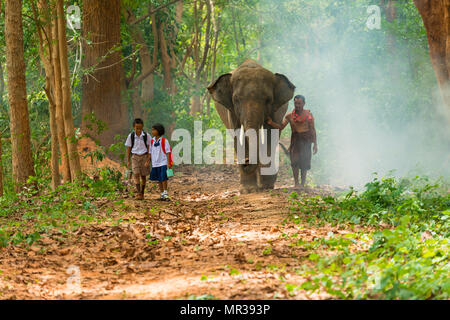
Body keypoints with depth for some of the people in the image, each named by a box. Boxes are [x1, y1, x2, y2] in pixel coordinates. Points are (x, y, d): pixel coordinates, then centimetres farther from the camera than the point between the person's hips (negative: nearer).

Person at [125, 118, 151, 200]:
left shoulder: (146, 136, -5)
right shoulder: (131, 136, -3)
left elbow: (149, 148, -1)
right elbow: (128, 149, 4)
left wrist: (148, 160, -7)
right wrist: (128, 161, 4)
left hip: (144, 156, 0)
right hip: (135, 157, 0)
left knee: (143, 175, 6)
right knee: (136, 174, -14)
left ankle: (142, 193, 19)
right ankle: (138, 193, -20)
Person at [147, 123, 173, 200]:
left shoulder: (164, 141, -8)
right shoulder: (152, 141, 7)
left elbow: (168, 152, -8)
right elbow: (150, 152, 14)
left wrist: (168, 163, -12)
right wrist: (148, 162, 10)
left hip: (163, 163, -6)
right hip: (155, 164, 6)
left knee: (163, 178, -10)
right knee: (159, 180, 10)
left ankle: (165, 193, -1)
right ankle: (162, 194, 18)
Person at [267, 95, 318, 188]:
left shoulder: (308, 115, 4)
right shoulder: (289, 116, 9)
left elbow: (313, 130, 4)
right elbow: (281, 127, 5)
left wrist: (315, 144, 0)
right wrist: (271, 123, -13)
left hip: (305, 139, -1)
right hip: (295, 139, 1)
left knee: (304, 163, -4)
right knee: (294, 161, -11)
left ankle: (302, 184, 4)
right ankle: (296, 184, -8)